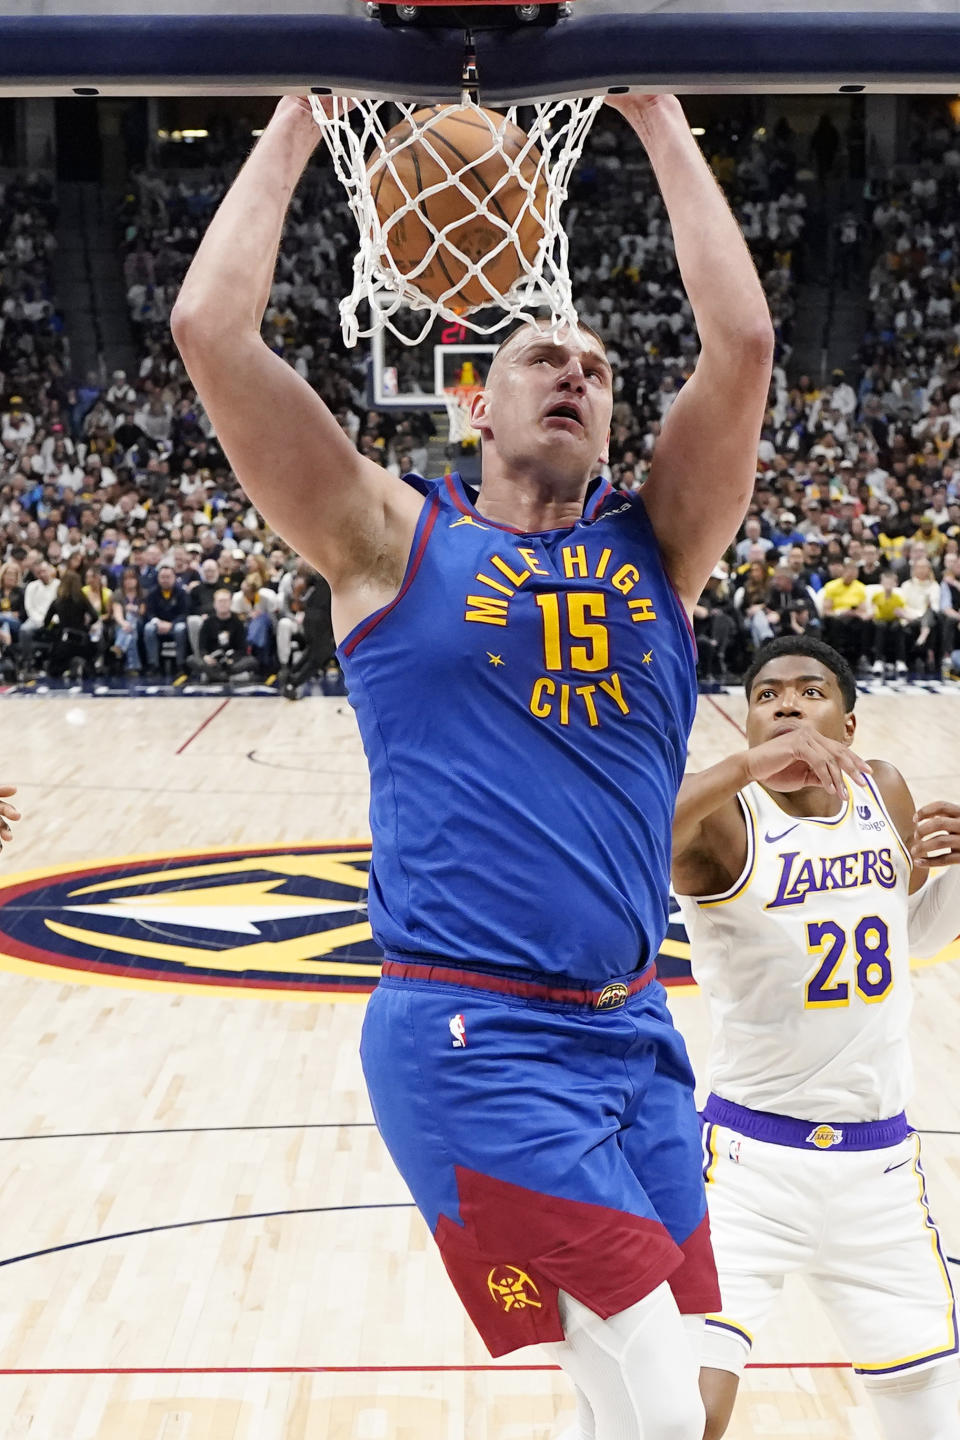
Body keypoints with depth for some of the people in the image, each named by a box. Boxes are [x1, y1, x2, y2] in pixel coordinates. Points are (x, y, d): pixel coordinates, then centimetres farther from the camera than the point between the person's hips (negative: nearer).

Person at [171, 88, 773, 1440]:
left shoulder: (657, 545, 11)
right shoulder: (395, 542, 1)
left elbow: (744, 341, -2)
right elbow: (211, 328, -9)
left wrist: (658, 116, 2)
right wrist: (301, 117, -1)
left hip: (634, 1029, 5)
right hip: (473, 1036, -5)